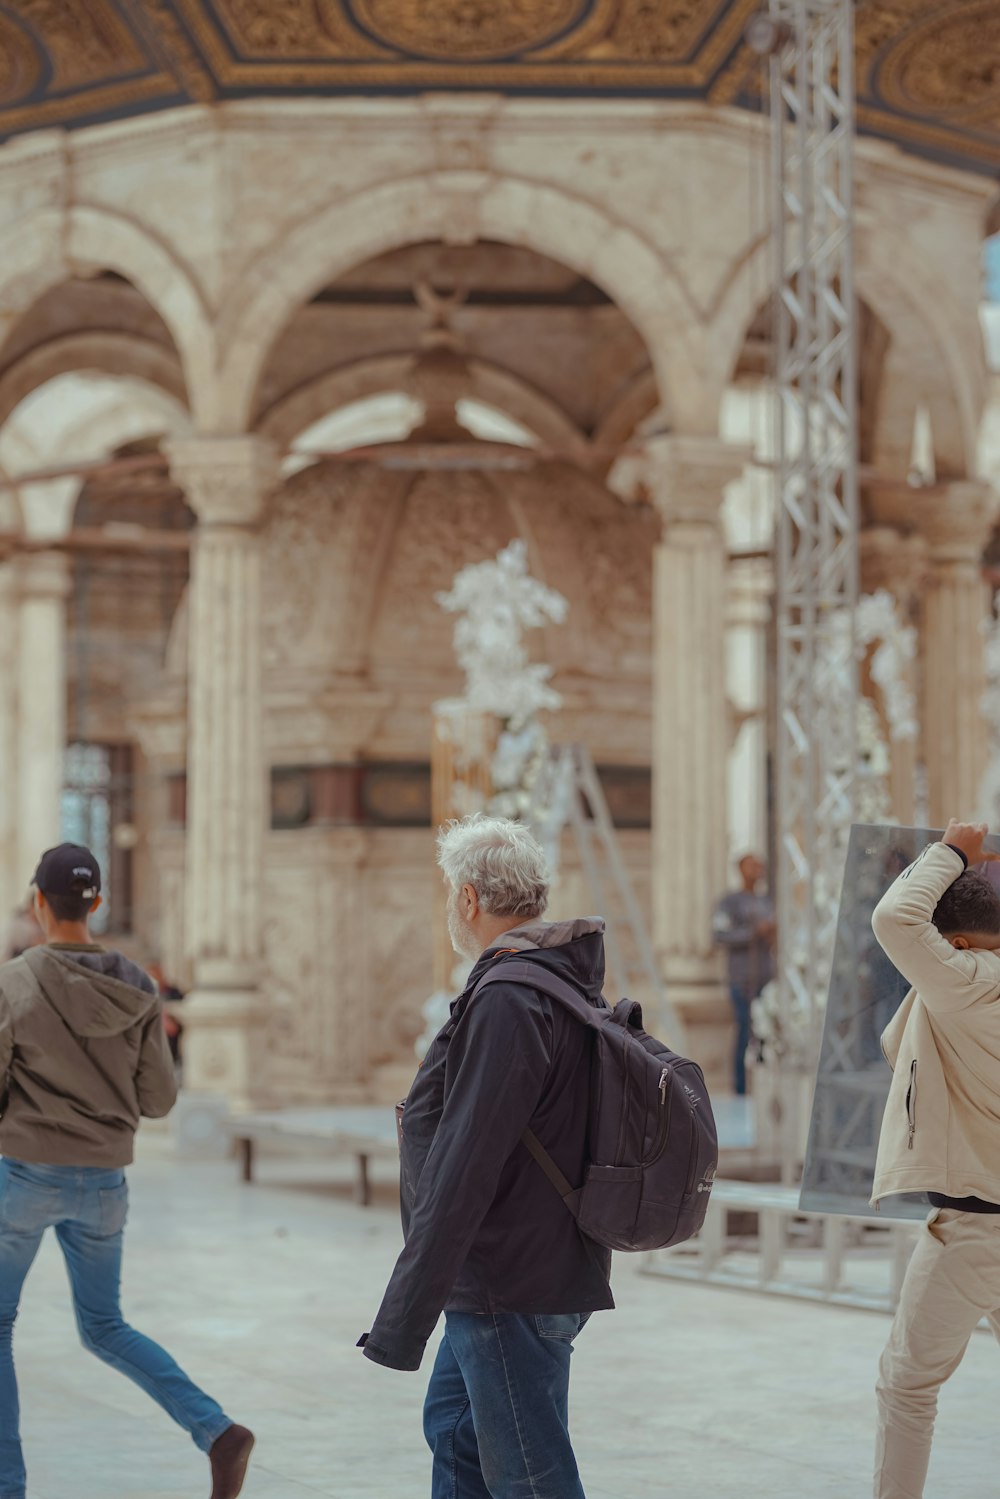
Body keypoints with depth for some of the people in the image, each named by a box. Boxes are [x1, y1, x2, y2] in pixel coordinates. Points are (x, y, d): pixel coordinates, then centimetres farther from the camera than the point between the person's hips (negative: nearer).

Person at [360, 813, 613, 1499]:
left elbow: (461, 1175, -26)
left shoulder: (506, 1004, -22)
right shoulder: (570, 984, 10)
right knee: (455, 1431, 24)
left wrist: (404, 1318, -24)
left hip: (514, 1290, -10)